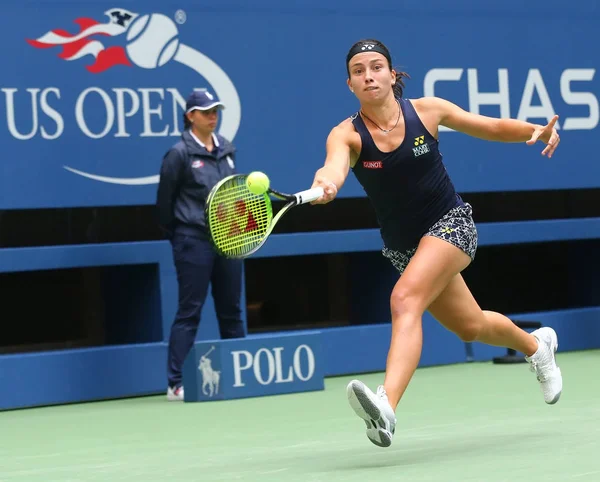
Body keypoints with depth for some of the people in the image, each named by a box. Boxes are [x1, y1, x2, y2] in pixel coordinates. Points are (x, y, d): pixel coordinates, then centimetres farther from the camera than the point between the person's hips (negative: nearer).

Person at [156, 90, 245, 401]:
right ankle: (176, 383, -4)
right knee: (189, 312, -6)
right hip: (194, 242, -6)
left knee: (231, 311, 11)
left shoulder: (226, 150, 11)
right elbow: (165, 200, -3)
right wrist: (176, 235, 3)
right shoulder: (180, 154, -7)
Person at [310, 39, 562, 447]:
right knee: (470, 326, 19)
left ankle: (387, 406, -46)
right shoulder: (347, 134, -11)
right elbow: (335, 165, -34)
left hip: (450, 224, -4)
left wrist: (538, 130, -16)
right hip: (402, 244, 4)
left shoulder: (427, 110, -9)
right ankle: (536, 345, 51)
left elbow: (493, 127, 3)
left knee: (405, 299, -30)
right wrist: (325, 185, -59)